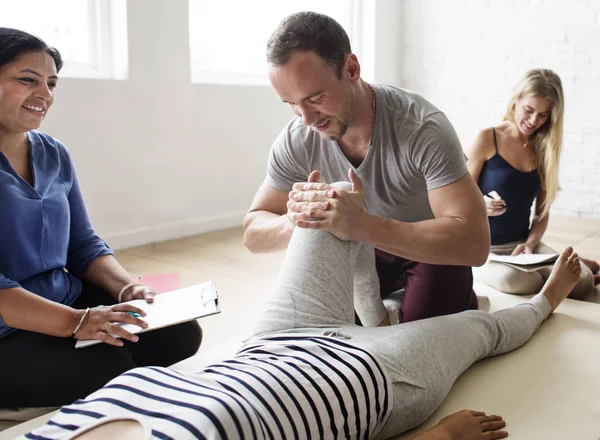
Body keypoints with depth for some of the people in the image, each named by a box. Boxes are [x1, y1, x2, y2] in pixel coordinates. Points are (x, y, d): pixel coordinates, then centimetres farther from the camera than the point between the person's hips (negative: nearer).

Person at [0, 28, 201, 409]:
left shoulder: (54, 155, 7)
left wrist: (128, 288, -7)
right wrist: (74, 322, -29)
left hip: (69, 301, 7)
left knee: (180, 333, -7)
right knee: (107, 365, -27)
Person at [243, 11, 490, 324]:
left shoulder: (423, 129, -35)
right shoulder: (296, 141, -22)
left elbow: (474, 244, -41)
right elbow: (253, 234, -14)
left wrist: (360, 225, -53)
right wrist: (294, 221, -39)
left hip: (437, 248, -3)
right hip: (366, 247, 4)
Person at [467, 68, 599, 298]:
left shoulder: (543, 149, 6)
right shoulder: (487, 138, -7)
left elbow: (542, 213, 6)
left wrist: (530, 244, -13)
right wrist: (481, 206, -28)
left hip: (522, 241, 4)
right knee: (521, 281, -34)